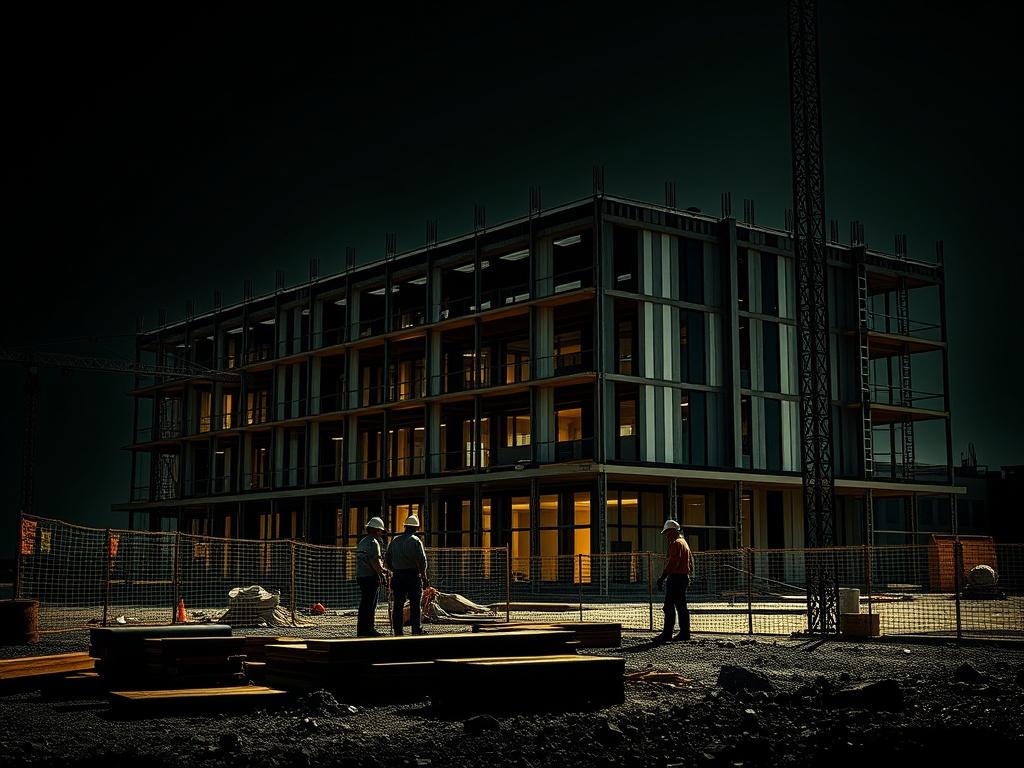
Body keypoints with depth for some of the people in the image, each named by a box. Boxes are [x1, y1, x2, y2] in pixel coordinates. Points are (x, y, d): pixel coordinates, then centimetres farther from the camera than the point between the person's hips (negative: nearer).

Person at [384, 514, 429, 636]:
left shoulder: (395, 540, 9)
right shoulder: (415, 540, -6)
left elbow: (387, 558, 11)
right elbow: (422, 560, -12)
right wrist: (424, 576, -4)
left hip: (397, 576, 4)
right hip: (413, 576, -4)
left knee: (398, 604, 7)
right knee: (415, 604, 0)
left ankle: (397, 631, 7)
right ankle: (416, 630, -1)